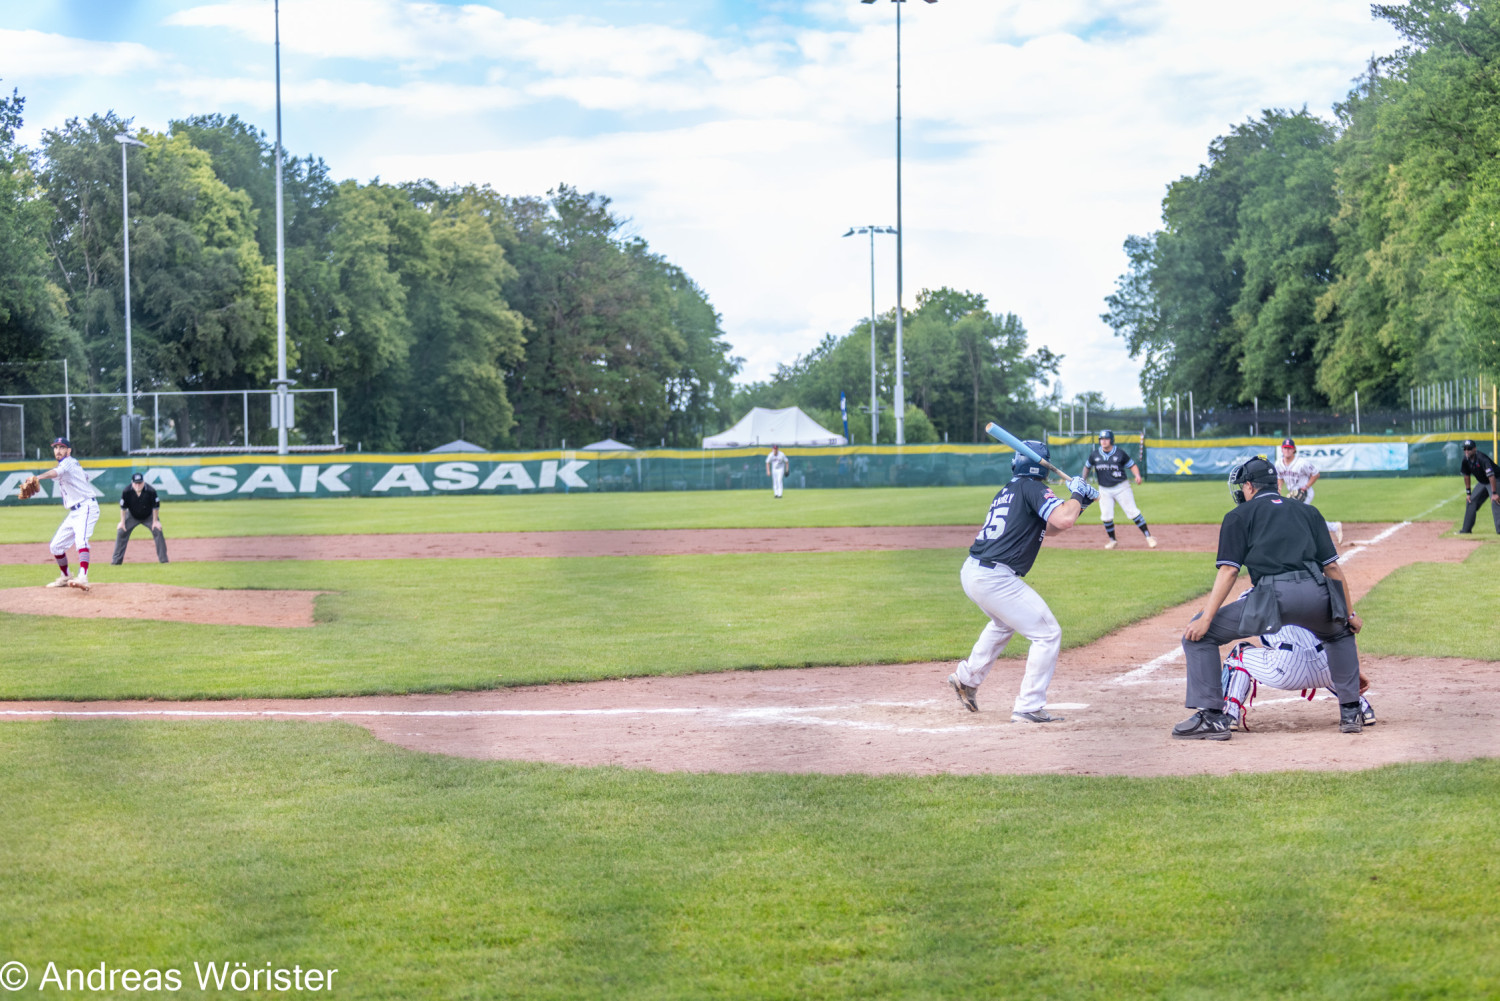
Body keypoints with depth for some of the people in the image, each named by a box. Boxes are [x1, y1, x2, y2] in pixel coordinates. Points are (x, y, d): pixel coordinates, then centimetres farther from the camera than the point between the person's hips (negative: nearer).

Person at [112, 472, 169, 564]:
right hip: (132, 516, 1)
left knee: (157, 531, -17)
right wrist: (122, 521, -8)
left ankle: (163, 559, -8)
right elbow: (123, 507, -11)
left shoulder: (151, 491, -29)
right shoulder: (127, 492, -26)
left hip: (149, 516, -1)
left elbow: (155, 507, -17)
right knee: (121, 532, -7)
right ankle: (117, 560, 3)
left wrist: (155, 521, -14)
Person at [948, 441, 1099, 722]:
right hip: (995, 579, -9)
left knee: (1004, 624, 37)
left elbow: (1049, 526, 27)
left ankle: (967, 678, 47)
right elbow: (1064, 520, -20)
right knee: (1048, 634, -2)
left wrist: (1079, 503, 18)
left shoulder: (1007, 491, 20)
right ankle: (1028, 707, -3)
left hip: (970, 572, 9)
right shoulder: (1033, 488, -6)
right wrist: (1076, 494, -2)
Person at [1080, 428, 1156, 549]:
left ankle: (1148, 536, -3)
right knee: (1106, 517, -2)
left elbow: (1132, 465, 1)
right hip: (1104, 491, 3)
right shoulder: (1095, 454, 1)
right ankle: (1113, 540, 17)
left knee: (1132, 512, -8)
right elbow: (1087, 467, 17)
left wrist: (1137, 475, -17)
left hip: (1121, 487, -3)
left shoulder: (1120, 453, -5)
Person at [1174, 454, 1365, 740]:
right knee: (1340, 632, 38)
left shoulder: (1239, 515, 17)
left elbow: (1229, 570, 4)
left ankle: (1212, 717, 0)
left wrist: (1207, 618, 0)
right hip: (1316, 595, 5)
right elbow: (1332, 567, 23)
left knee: (1198, 635, 9)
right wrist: (1349, 613, 30)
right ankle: (1350, 713, 28)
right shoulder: (1308, 512, 29)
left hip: (1272, 597, -4)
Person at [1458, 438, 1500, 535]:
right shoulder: (1466, 460, -8)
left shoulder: (1481, 458, -31)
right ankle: (1466, 529, 18)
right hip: (1482, 483, 8)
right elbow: (1466, 475, 6)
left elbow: (1491, 476, -34)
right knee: (1472, 501, 9)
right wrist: (1468, 492, 7)